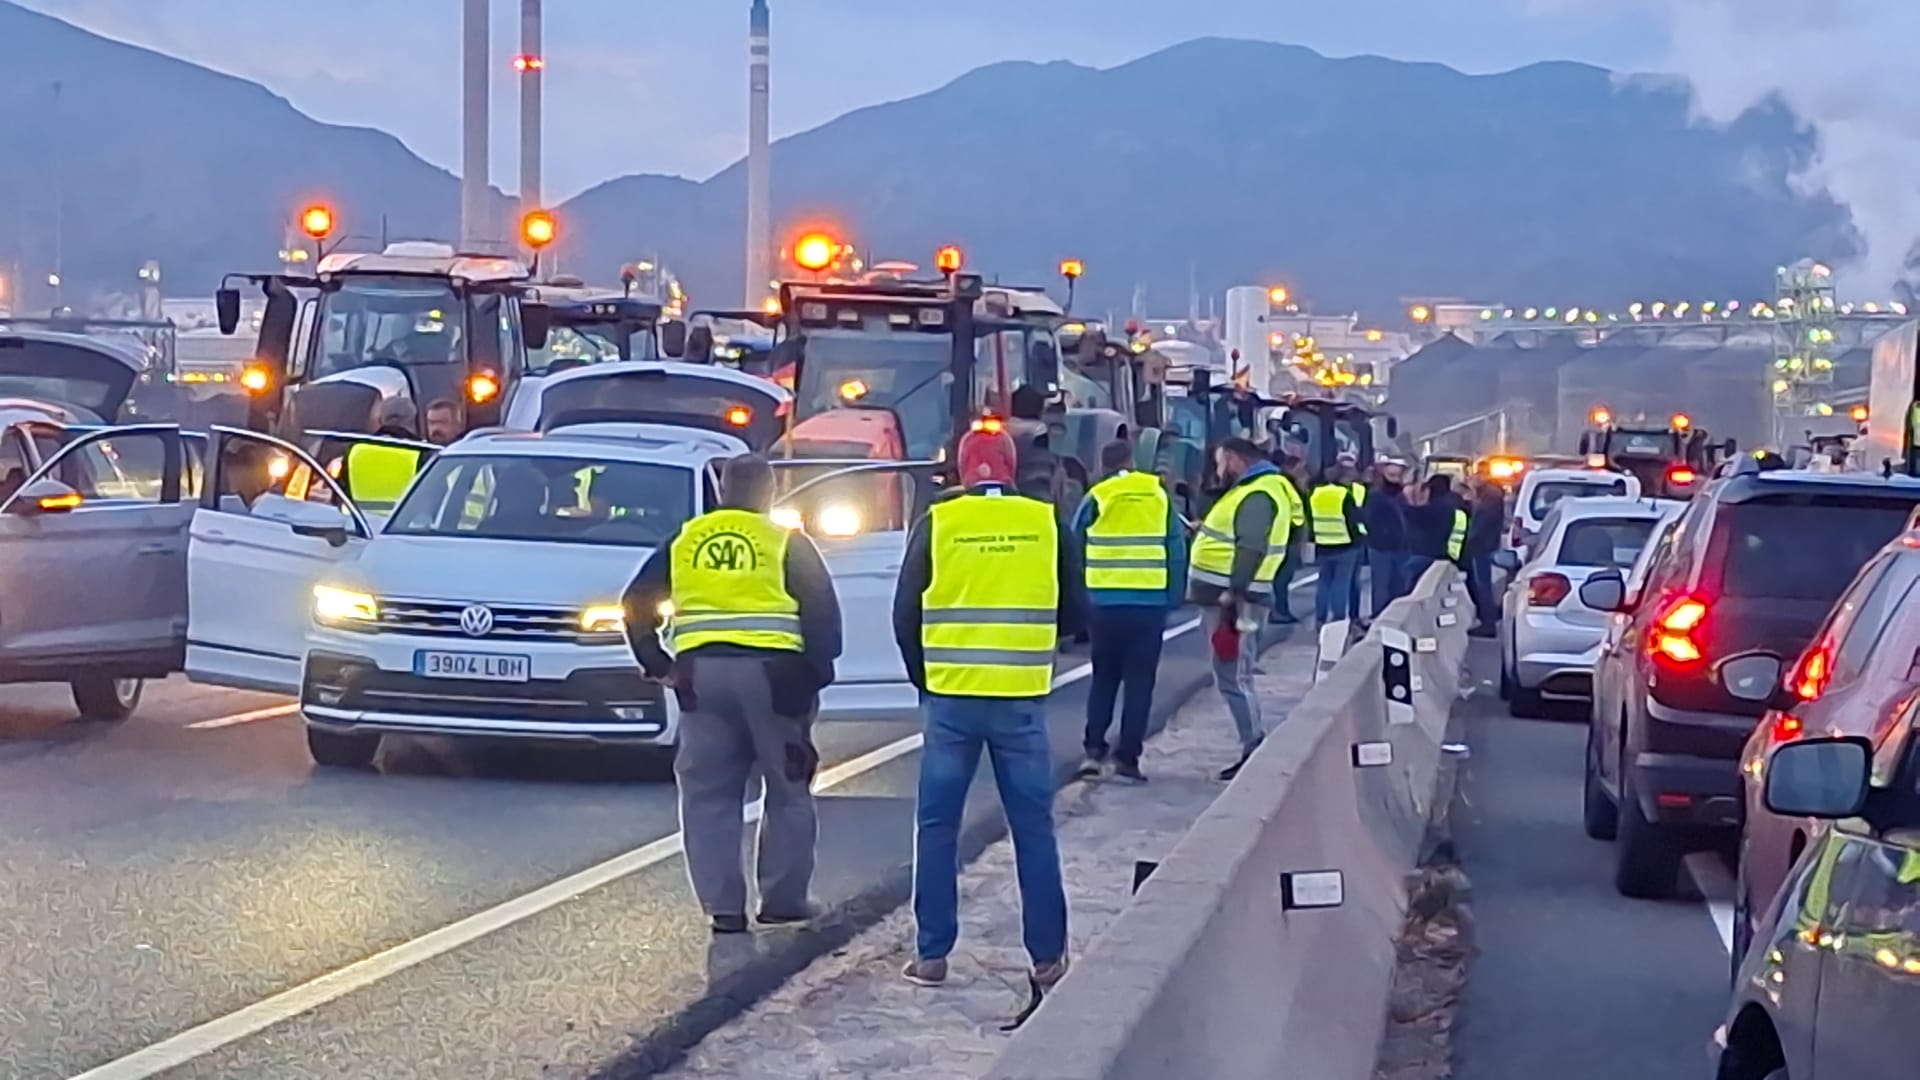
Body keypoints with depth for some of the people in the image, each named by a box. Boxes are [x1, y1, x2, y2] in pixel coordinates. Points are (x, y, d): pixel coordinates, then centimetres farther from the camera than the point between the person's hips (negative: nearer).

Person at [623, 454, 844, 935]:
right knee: (787, 791, 10)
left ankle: (722, 905, 3)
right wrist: (819, 670, 2)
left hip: (701, 674, 2)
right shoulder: (788, 544, 2)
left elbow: (636, 604, 12)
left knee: (708, 795, 7)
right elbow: (823, 609, -4)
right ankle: (782, 897, 11)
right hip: (773, 674, -2)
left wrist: (657, 665, 16)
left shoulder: (684, 542, 12)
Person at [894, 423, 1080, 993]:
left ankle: (931, 956, 10)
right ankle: (1047, 958, 11)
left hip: (951, 696, -1)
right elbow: (1072, 605, 8)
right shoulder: (1046, 523, 0)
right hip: (1023, 697, 1)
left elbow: (905, 613, 0)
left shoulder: (937, 523, -3)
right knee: (1033, 826, 9)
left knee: (937, 824, 9)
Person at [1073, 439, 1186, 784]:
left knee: (1103, 677, 15)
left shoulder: (1096, 499, -2)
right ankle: (1127, 757, 1)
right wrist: (1173, 599, 6)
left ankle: (1094, 750, 5)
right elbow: (1176, 550, 2)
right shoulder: (1159, 495, 2)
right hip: (1150, 603, 0)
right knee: (1139, 682, 6)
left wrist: (1083, 592, 19)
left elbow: (1076, 547, 5)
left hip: (1105, 602, 0)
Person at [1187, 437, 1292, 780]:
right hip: (1227, 594, 11)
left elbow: (1251, 550, -25)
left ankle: (1256, 751, -7)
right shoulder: (1252, 489, 18)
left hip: (1234, 598, -11)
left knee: (1233, 677, -9)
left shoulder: (1257, 497, -16)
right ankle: (1256, 749, 18)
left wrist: (1233, 593, -29)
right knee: (1234, 676, 14)